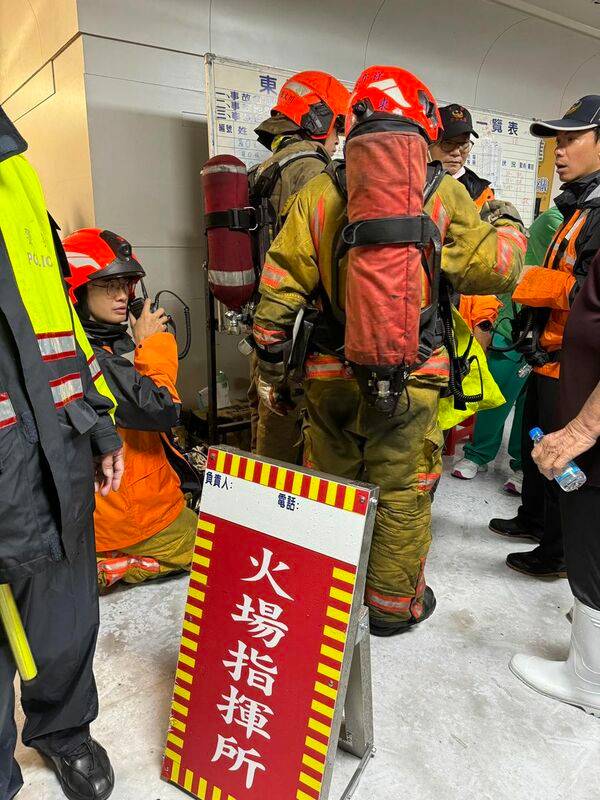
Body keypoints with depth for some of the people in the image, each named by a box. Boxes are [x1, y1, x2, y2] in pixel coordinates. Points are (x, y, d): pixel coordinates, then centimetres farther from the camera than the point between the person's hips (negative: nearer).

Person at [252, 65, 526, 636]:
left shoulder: (317, 194, -2)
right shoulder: (444, 194, -6)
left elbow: (280, 289, -4)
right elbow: (494, 269, -3)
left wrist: (270, 365, 5)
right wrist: (507, 226, 18)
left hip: (330, 375, 2)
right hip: (409, 378, -2)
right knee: (402, 493, 14)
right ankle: (394, 604, 32)